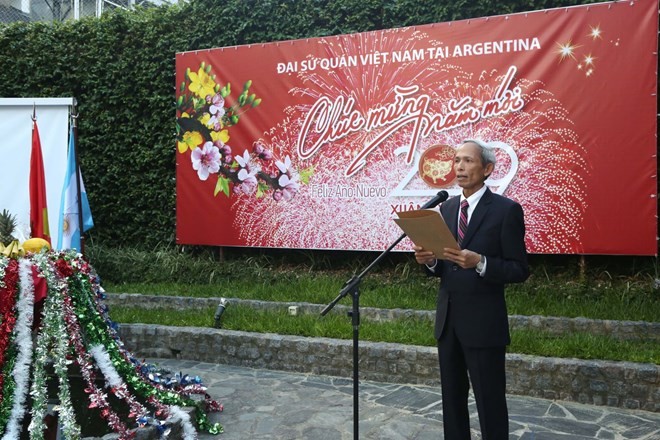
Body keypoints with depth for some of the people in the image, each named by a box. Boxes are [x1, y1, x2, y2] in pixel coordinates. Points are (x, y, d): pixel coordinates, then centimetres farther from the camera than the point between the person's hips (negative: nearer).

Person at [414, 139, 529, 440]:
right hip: (448, 320, 6)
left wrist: (479, 262, -25)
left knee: (490, 402, 4)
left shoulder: (506, 210, -9)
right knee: (452, 399, 16)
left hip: (483, 323, -6)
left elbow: (519, 270, -10)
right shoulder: (446, 208, 10)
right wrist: (430, 260, -8)